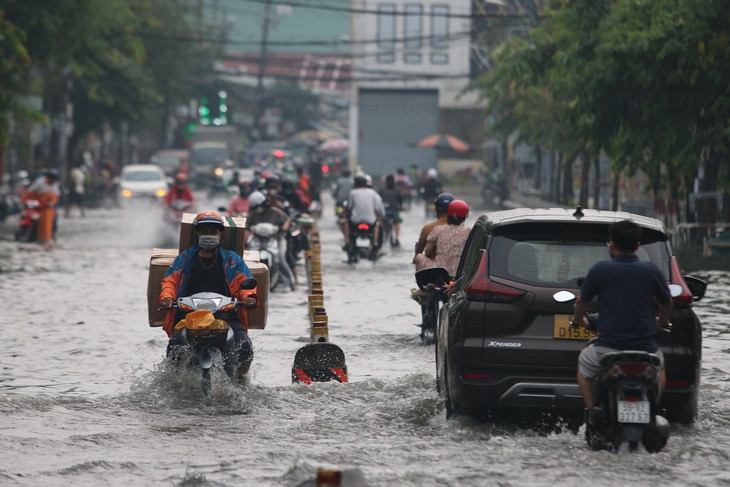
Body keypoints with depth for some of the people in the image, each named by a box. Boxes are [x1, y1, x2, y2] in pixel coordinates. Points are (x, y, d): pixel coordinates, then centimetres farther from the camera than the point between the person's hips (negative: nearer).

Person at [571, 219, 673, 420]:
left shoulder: (600, 269, -5)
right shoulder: (651, 270, 0)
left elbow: (582, 301, 7)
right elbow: (667, 302, 14)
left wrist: (578, 319, 30)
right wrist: (662, 322, 36)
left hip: (608, 347, -2)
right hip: (645, 347, 2)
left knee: (584, 365, 29)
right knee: (658, 368, 35)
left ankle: (592, 413, 17)